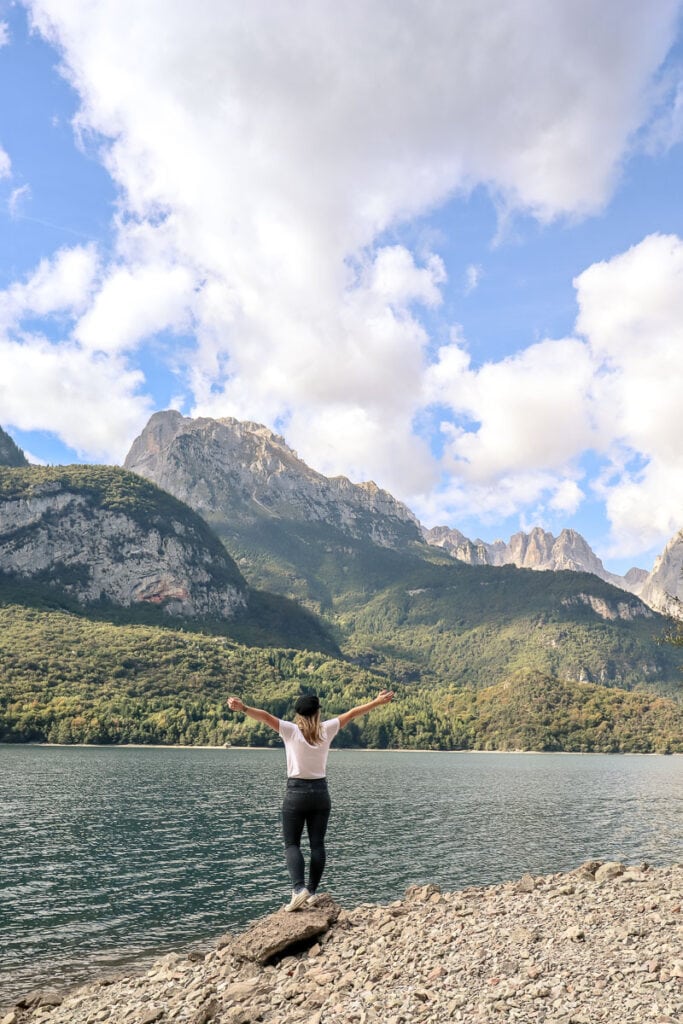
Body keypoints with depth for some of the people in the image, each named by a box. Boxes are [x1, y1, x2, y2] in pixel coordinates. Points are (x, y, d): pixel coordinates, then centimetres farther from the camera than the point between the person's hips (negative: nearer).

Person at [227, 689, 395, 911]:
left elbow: (266, 716, -23)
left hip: (296, 792, -3)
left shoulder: (291, 731, -9)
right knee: (317, 844, 9)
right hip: (320, 791, 3)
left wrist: (243, 708, -34)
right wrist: (378, 702, 13)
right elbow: (352, 713, 7)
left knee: (292, 844, 4)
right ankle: (312, 892, 9)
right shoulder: (327, 730, -1)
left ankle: (299, 888, -12)